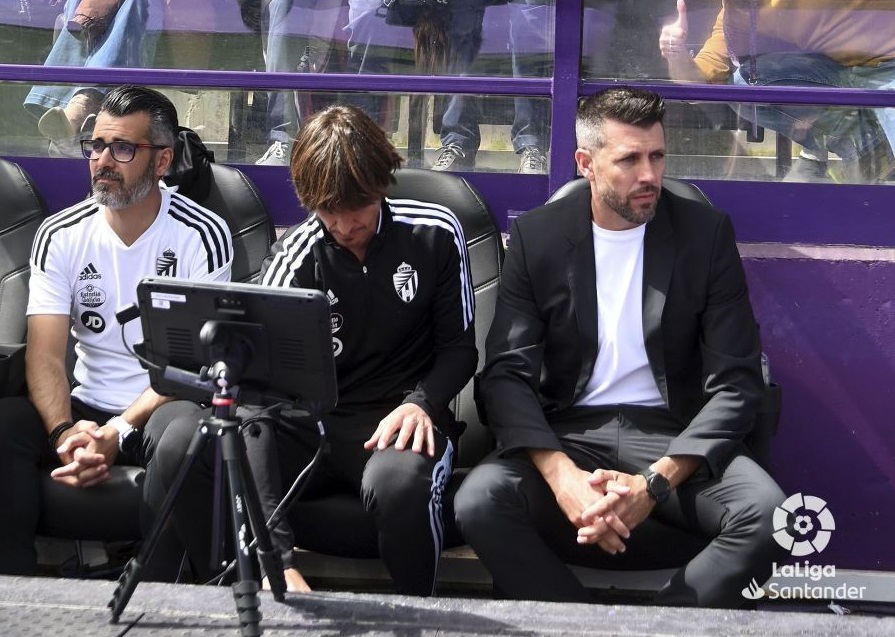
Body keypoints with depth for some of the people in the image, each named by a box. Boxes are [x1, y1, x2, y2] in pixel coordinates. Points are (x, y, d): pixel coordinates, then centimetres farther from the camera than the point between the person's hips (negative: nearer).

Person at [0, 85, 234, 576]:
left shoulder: (202, 236, -5)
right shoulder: (60, 236, 4)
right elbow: (45, 355, -5)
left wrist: (117, 434, -23)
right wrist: (65, 432, -26)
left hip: (163, 409, -3)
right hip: (85, 409, 3)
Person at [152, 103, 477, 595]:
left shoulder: (435, 234, -2)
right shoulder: (293, 260, -6)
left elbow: (459, 347, 8)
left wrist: (421, 403, -19)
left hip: (397, 424, -1)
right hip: (311, 426, 1)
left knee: (399, 479, -40)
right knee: (182, 446, -26)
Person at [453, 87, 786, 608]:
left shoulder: (707, 233, -1)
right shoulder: (537, 236, 1)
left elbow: (736, 382, -4)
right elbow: (508, 373, -3)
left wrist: (656, 482, -19)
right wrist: (562, 476, -23)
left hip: (674, 435, 0)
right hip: (569, 432, 0)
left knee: (766, 514, -30)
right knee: (478, 503, -30)